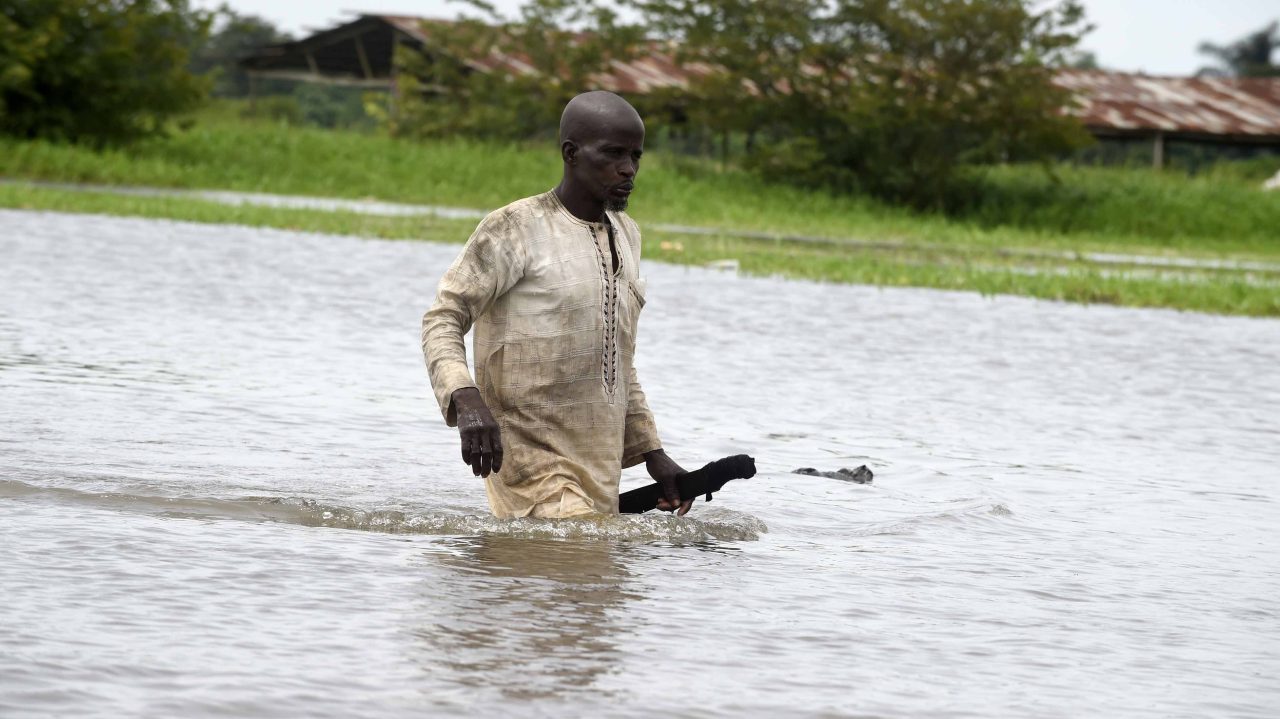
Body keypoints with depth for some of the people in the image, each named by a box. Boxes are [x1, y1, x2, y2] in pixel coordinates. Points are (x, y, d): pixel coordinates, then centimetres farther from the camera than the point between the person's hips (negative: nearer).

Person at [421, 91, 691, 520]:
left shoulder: (625, 235, 18)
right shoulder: (516, 230, -6)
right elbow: (442, 320, -9)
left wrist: (651, 453, 21)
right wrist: (466, 400, -27)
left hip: (600, 471, 8)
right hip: (531, 464, -8)